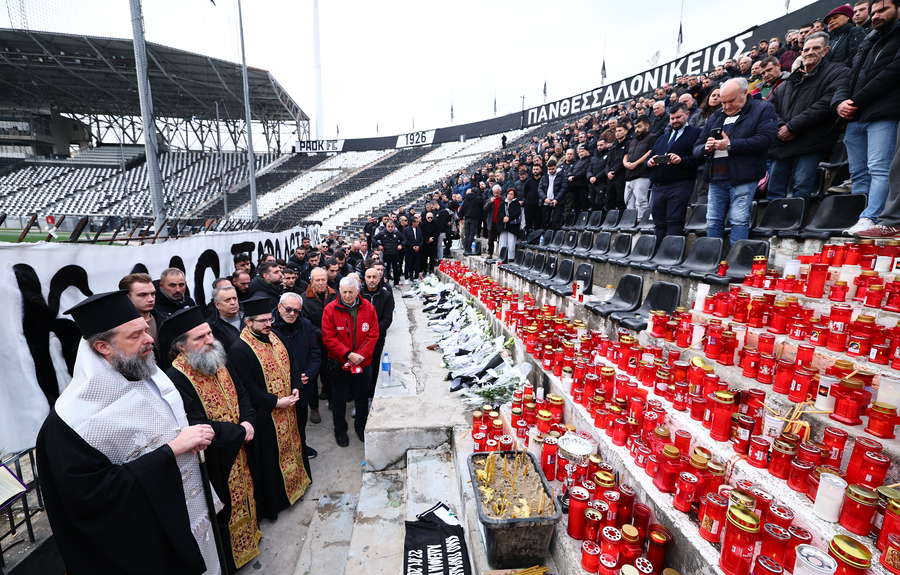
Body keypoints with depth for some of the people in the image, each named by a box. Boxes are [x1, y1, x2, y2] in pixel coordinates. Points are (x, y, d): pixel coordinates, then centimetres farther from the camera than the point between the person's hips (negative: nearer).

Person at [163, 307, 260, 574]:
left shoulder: (217, 362, -3)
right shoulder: (176, 378, -26)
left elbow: (241, 393, 5)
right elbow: (198, 426, -27)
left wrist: (248, 421, -12)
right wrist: (239, 431, -18)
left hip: (237, 451, 7)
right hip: (214, 460, -6)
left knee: (243, 495, 25)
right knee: (224, 509, 14)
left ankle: (249, 533, 49)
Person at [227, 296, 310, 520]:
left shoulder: (275, 339, 3)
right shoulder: (239, 350, -19)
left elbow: (291, 365, 10)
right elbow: (247, 389, -21)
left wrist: (295, 388, -6)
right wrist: (275, 402, -21)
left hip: (287, 410, 7)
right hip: (265, 416, -7)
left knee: (291, 445, 22)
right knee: (270, 456, 8)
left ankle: (296, 480, 44)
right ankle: (273, 500, 28)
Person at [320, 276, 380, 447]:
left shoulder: (368, 308, -5)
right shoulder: (330, 309, -11)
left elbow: (373, 335, -4)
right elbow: (329, 338, -13)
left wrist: (361, 355, -15)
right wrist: (348, 354, -20)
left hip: (363, 363, 2)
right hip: (339, 364, -2)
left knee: (362, 398, 17)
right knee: (339, 400, 14)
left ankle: (361, 427, 40)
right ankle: (340, 431, 36)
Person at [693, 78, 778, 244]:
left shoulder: (763, 109, 6)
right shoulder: (715, 117, 22)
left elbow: (765, 139, -11)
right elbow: (697, 148, 18)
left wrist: (730, 145, -14)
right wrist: (706, 148, -6)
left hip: (743, 177, -5)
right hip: (716, 178, 5)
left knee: (739, 220, -10)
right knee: (713, 221, 5)